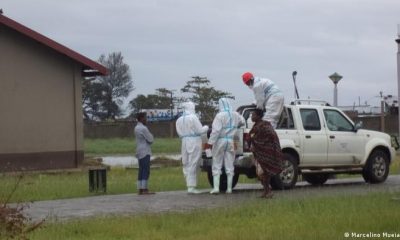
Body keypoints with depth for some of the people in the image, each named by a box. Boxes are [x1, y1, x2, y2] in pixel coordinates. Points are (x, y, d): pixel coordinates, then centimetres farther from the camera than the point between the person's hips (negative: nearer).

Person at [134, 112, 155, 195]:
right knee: (146, 171, -10)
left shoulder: (136, 128, 16)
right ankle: (144, 189, -15)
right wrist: (150, 135, 7)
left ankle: (140, 189, 6)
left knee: (141, 171, 8)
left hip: (139, 152, 9)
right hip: (145, 152, -9)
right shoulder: (143, 128, -14)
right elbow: (150, 140, -12)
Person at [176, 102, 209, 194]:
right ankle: (191, 187, -6)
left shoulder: (179, 120, 9)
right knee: (193, 165, -5)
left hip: (185, 142, 6)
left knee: (187, 165, 12)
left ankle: (189, 185, 14)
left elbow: (179, 133, 12)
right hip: (194, 142, -6)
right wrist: (206, 128, 9)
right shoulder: (193, 117, -11)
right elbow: (200, 130, -10)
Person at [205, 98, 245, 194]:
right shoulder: (235, 115, 3)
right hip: (230, 141, 4)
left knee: (217, 165, 3)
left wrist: (210, 142, -18)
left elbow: (216, 130, -21)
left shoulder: (220, 115, -14)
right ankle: (229, 188, 11)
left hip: (220, 141, -4)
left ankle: (216, 188, -4)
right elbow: (242, 121, 23)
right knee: (229, 166, 10)